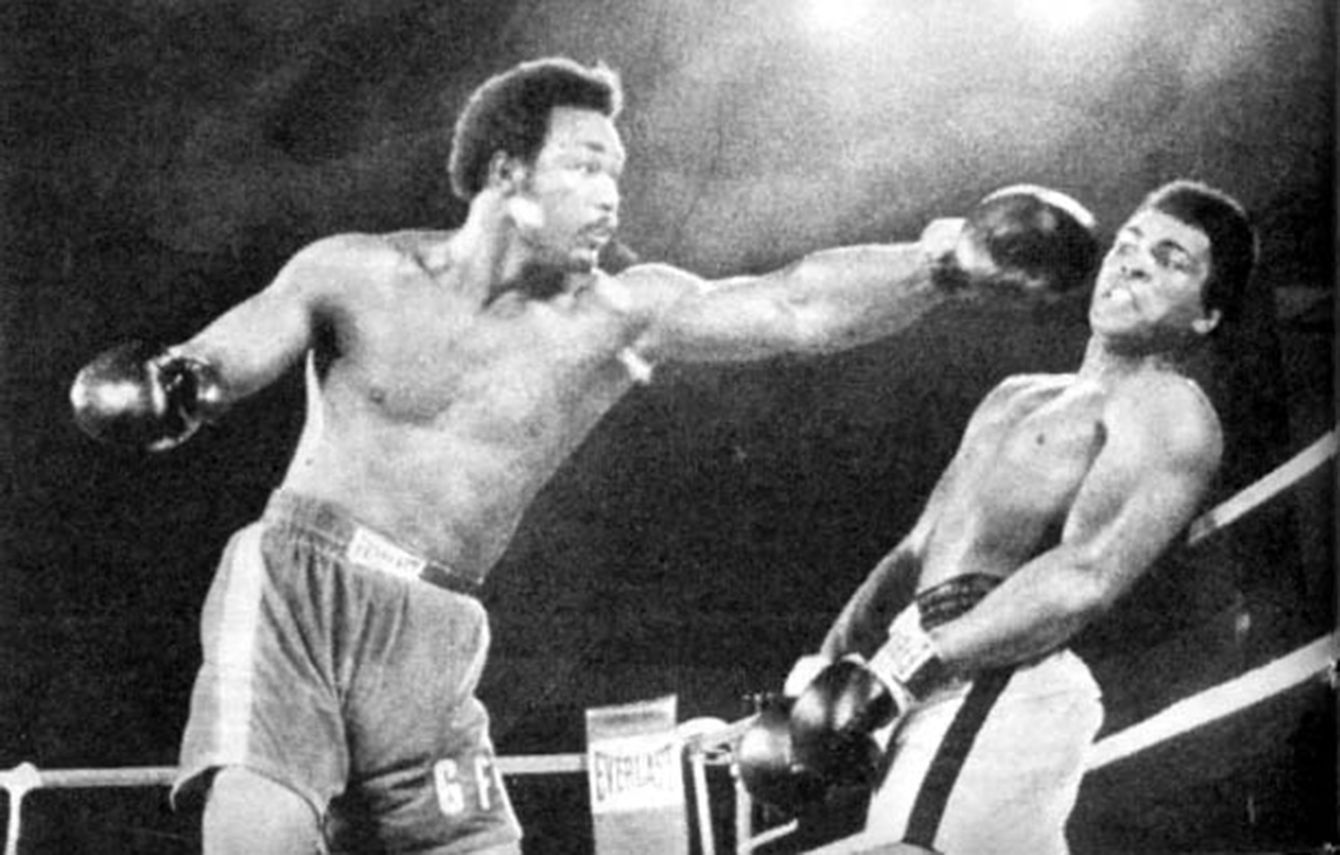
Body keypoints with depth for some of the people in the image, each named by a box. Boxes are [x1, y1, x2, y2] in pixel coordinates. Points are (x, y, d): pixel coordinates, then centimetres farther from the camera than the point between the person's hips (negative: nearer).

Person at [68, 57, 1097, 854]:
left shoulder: (614, 316, -1)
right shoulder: (356, 273, -1)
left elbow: (797, 308, -11)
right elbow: (229, 354, -8)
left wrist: (944, 265, -22)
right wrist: (173, 382, -31)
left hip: (430, 639, 3)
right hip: (293, 586, -2)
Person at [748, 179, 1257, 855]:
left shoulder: (1169, 409, 1)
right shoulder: (1016, 398, 28)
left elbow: (1087, 577, -15)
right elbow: (919, 550, 25)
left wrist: (909, 668, -22)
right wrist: (828, 667, 11)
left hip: (999, 683, -8)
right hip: (932, 697, 8)